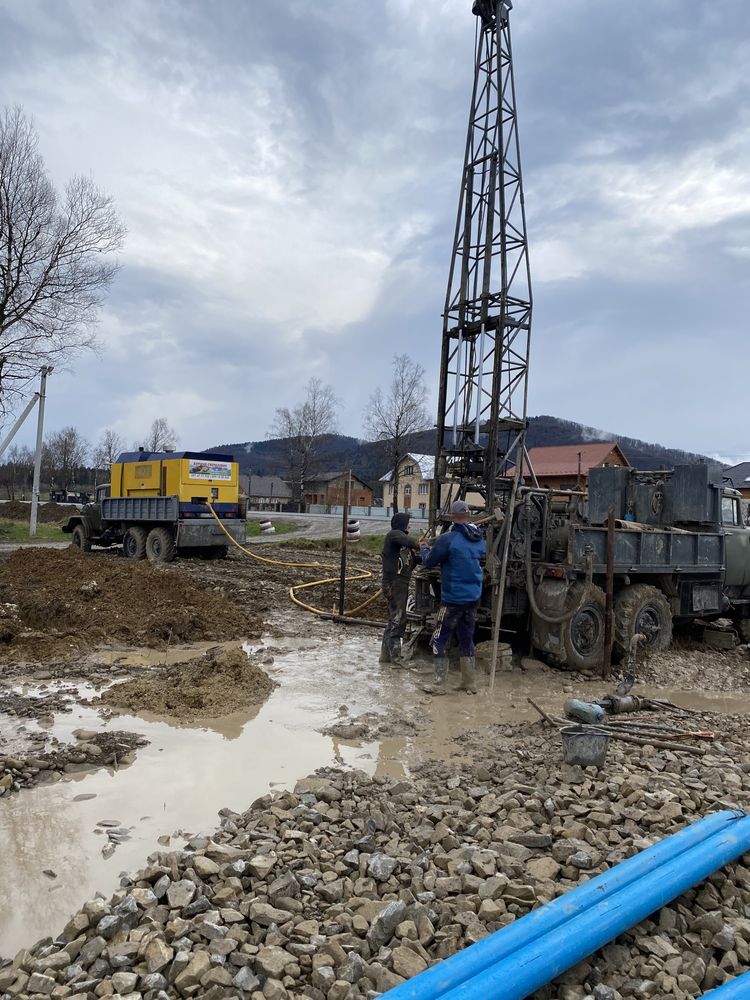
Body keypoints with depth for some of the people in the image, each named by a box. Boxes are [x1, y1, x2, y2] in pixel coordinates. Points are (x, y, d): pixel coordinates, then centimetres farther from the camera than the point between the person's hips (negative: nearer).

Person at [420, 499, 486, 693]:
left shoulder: (448, 539, -17)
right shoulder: (479, 539, 5)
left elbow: (428, 562, -8)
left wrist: (424, 548, 13)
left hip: (453, 599, -6)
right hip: (473, 598, 7)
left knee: (439, 641, 3)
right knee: (467, 640, 16)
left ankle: (438, 684, 2)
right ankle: (469, 684, 21)